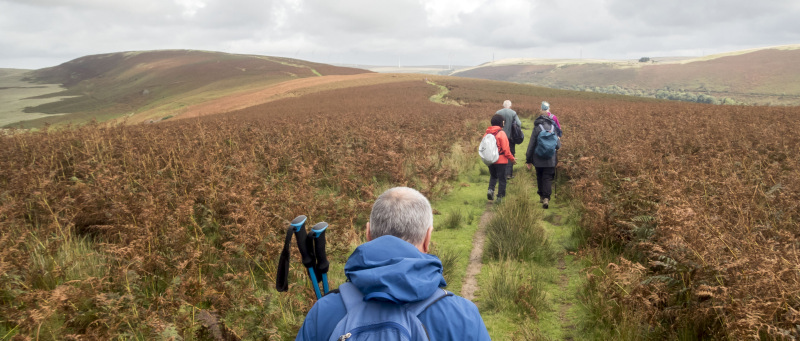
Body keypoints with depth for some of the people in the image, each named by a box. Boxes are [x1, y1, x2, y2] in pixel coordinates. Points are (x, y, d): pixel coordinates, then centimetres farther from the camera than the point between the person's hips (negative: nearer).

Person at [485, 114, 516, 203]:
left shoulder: (487, 133, 2)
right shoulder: (501, 133, -15)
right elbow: (506, 149, -15)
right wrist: (512, 159, -2)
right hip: (501, 161, -5)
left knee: (493, 176, 22)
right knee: (502, 179, 7)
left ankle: (491, 189, -1)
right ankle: (500, 197, 10)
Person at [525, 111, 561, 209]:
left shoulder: (537, 128, -6)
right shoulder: (553, 128, 0)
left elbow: (531, 145, -5)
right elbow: (558, 145, 2)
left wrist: (528, 160, 1)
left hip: (538, 159, -1)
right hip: (551, 160, 1)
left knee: (539, 177, 15)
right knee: (548, 178, 1)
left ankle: (542, 196, 24)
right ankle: (546, 198, -12)